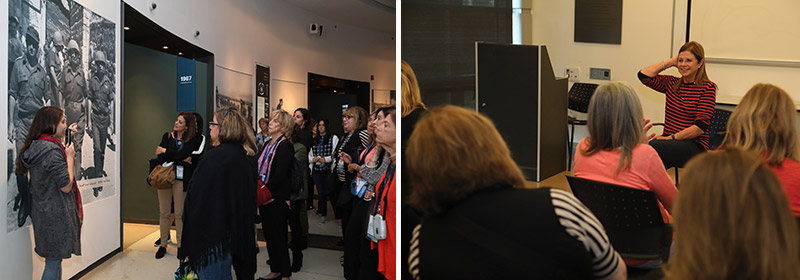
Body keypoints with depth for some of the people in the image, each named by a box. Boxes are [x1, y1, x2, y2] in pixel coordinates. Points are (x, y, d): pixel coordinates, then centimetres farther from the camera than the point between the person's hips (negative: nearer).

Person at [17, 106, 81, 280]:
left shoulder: (36, 147, 7)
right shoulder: (52, 150, -21)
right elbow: (66, 187, -19)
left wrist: (64, 136, 22)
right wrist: (70, 157, -10)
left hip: (43, 212, 9)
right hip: (56, 216, -9)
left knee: (54, 259, 18)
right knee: (53, 262, 1)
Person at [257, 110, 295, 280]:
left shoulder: (285, 145, -11)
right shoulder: (268, 145, 14)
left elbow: (280, 175, -19)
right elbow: (259, 169, 15)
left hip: (277, 197, -8)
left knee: (278, 236, -1)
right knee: (268, 234, 14)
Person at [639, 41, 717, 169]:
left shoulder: (707, 88, -1)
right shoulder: (672, 83, 16)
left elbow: (700, 127, -9)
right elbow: (644, 75, 6)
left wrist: (671, 137, -17)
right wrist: (671, 62, 10)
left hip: (695, 146, -4)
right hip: (669, 144, 4)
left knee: (653, 145, -36)